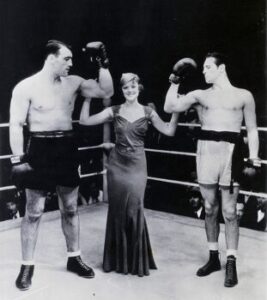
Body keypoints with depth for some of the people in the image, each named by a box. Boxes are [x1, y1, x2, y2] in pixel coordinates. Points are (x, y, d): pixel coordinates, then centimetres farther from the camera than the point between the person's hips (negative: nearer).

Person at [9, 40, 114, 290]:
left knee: (70, 208, 12)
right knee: (33, 211, 1)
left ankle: (74, 258, 26)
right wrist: (18, 159, -16)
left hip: (67, 148, 5)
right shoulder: (26, 87, -8)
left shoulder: (73, 82, 5)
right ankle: (27, 266, 14)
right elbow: (16, 125, -10)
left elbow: (106, 91, 4)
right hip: (40, 149, -4)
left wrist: (103, 63, -5)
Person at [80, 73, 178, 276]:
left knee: (134, 209, -7)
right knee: (117, 210, 4)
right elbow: (85, 121, -1)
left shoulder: (148, 112, 4)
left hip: (137, 165, -1)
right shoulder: (114, 111, 3)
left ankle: (137, 261, 10)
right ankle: (118, 260, 19)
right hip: (117, 164, 1)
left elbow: (169, 131, -2)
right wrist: (88, 97, -6)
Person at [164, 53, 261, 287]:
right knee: (210, 209, 10)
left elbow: (252, 130, 7)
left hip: (230, 152, -3)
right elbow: (170, 107, 2)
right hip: (205, 151, 3)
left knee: (229, 211, -2)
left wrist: (253, 160, -1)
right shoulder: (200, 95, 11)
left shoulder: (243, 96, 7)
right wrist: (176, 80, 0)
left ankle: (231, 263, 8)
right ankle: (213, 257, 23)